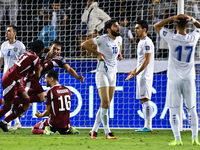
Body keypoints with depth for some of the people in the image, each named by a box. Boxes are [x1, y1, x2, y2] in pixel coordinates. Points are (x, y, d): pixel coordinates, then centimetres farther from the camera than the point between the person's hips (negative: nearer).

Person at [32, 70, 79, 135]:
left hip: (54, 123, -5)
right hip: (65, 124, 5)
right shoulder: (67, 90, 5)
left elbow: (48, 111, -10)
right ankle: (70, 129, 5)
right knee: (64, 131, 39)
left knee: (34, 130, 13)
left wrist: (41, 115, 13)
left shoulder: (50, 92, -14)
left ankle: (47, 129, -14)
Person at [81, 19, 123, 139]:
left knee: (106, 104, 7)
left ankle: (94, 130, 14)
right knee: (105, 103, -13)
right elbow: (85, 44, -11)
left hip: (113, 74, 7)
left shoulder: (119, 39, 7)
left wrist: (119, 54, 11)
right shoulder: (103, 39, -14)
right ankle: (107, 132, -11)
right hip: (102, 73, -7)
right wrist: (98, 53, -13)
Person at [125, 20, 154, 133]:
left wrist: (136, 73, -21)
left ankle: (148, 126, -12)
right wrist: (134, 71, 23)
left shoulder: (146, 42, -13)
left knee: (146, 99, -11)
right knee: (143, 100, 10)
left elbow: (147, 60, -19)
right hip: (141, 75, 10)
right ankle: (147, 126, 11)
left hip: (145, 75, -10)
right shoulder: (141, 42, 19)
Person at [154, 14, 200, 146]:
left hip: (174, 79, -3)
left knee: (173, 110, 0)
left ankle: (177, 139, -6)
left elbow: (157, 26, 2)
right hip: (189, 79, 3)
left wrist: (172, 18, -6)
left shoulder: (172, 38, -12)